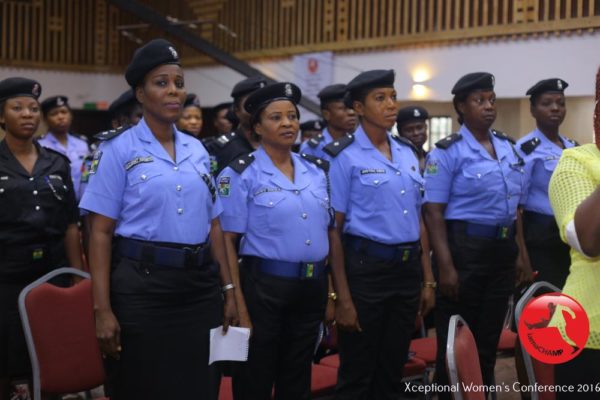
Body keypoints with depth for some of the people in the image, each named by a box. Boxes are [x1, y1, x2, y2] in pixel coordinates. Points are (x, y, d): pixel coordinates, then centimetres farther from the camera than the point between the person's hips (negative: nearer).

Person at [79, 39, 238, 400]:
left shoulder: (197, 150, 10)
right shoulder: (118, 149, -4)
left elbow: (213, 224, 13)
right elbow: (101, 233, -8)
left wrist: (228, 289, 8)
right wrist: (103, 309, -14)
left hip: (199, 285, 5)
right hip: (141, 285, -5)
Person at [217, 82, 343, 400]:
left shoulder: (318, 170, 8)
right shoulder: (241, 174, -6)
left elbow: (332, 233, 11)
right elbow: (228, 242, -9)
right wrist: (239, 305, -15)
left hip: (312, 288, 5)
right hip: (263, 288, -4)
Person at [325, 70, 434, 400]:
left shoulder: (407, 152, 10)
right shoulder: (344, 157, -8)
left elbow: (417, 219, 14)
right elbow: (333, 229, -10)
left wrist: (427, 279, 11)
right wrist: (343, 296, -14)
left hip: (408, 266, 6)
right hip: (366, 267, -5)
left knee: (393, 370, 16)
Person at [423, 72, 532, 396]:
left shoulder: (508, 147, 10)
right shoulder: (447, 151, -9)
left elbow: (514, 206, 17)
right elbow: (434, 212, -14)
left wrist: (521, 253, 11)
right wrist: (445, 265, -19)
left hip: (503, 248, 6)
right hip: (464, 247, -6)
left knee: (490, 334, 17)